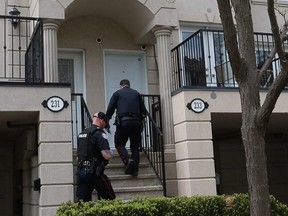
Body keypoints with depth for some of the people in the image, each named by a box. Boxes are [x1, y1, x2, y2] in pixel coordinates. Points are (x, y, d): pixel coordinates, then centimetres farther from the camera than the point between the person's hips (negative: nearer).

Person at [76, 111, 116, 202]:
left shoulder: (81, 133, 15)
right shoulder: (99, 133, -10)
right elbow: (107, 155, -19)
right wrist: (110, 154, 2)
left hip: (80, 172, 7)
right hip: (95, 173, -7)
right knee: (110, 199, 7)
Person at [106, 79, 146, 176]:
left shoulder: (117, 93, 12)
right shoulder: (136, 93, 20)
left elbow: (110, 110, 5)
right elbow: (143, 111, 17)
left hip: (123, 122, -3)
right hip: (136, 122, 3)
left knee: (119, 144, 8)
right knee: (135, 146, 10)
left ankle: (128, 160, -16)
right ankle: (135, 168, 0)